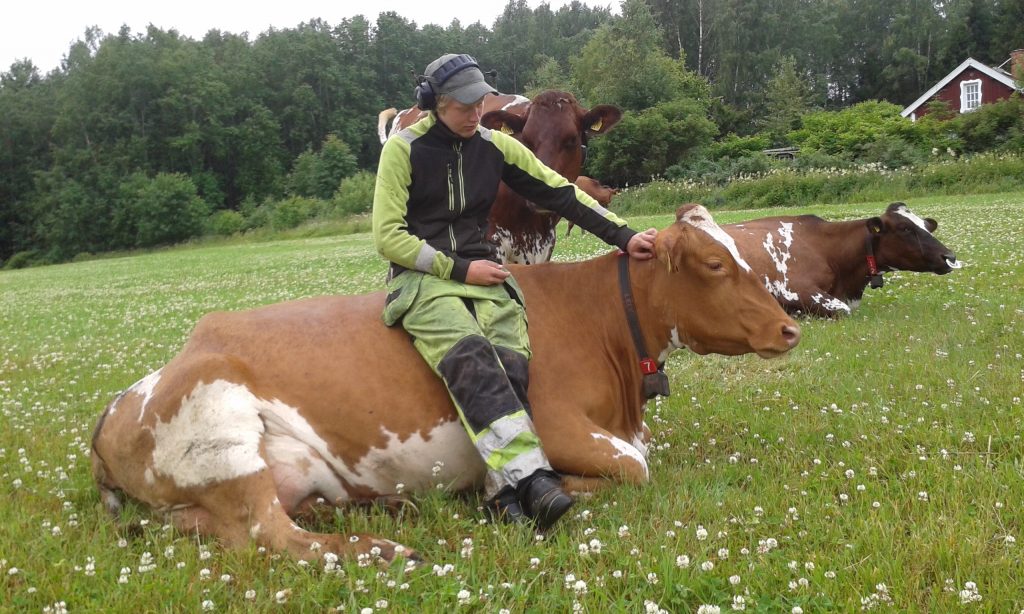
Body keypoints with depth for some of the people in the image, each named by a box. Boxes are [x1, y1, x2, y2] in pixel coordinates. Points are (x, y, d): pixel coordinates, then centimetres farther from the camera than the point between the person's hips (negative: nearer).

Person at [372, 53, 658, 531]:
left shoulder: (494, 147, 11)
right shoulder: (403, 150, 0)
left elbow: (562, 195, 12)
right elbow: (387, 236, -4)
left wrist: (623, 237, 4)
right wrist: (458, 268, -9)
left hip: (482, 273, 4)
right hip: (422, 277, -3)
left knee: (511, 363, -27)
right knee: (471, 357, -34)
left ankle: (505, 495, -30)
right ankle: (530, 477, -43)